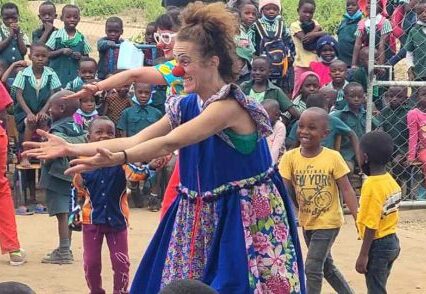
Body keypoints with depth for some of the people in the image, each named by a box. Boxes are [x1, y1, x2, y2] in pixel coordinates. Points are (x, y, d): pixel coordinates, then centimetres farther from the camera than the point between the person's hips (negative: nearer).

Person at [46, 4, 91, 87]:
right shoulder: (56, 35, 1)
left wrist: (80, 57, -11)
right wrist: (61, 51, -14)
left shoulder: (81, 38, 5)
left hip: (75, 74, 2)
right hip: (58, 73, -2)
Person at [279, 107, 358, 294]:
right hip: (307, 222, 5)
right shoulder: (290, 157, -9)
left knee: (312, 268, -9)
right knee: (326, 266, 19)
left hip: (328, 222, -5)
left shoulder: (333, 158, -16)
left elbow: (346, 190, -13)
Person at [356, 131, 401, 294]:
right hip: (392, 242, 8)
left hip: (378, 245, -8)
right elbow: (384, 214, 9)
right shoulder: (391, 181, 3)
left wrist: (363, 256, -17)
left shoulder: (371, 185, -21)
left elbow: (371, 226, -21)